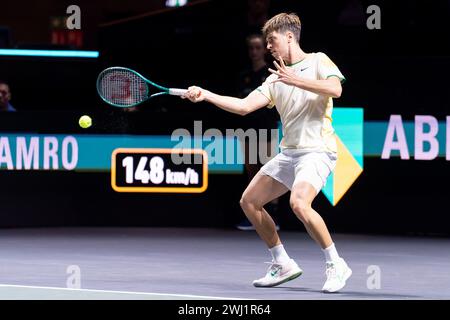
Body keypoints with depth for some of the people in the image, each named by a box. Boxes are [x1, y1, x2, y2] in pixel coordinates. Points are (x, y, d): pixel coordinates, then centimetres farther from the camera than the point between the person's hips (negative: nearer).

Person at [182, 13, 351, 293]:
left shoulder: (318, 61, 0)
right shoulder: (275, 79, 18)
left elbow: (335, 89, -19)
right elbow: (244, 106, 9)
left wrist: (296, 80, -24)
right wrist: (206, 95, -1)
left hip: (317, 150, -8)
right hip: (289, 152, 8)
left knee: (299, 204, -30)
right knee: (250, 202, 7)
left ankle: (336, 266, -16)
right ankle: (283, 264, 17)